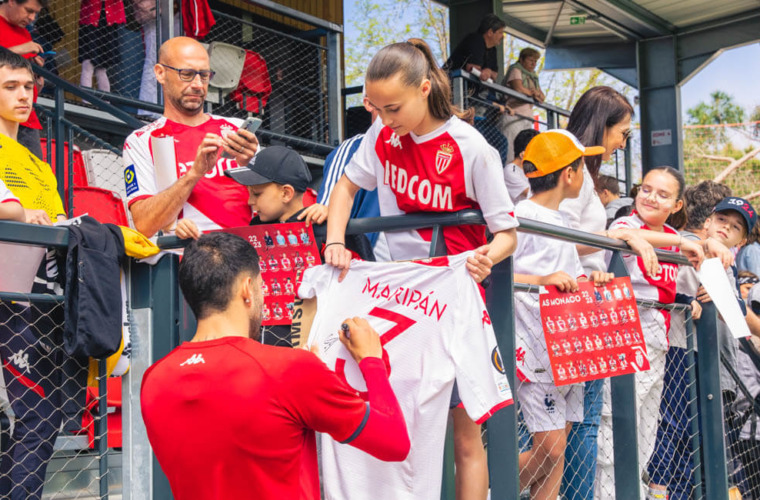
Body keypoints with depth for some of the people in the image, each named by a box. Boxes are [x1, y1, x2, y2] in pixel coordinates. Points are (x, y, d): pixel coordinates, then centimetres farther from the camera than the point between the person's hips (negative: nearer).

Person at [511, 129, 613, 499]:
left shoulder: (562, 221, 17)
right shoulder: (519, 216, -10)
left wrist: (589, 281, 1)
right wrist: (541, 280, -29)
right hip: (535, 351, -9)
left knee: (557, 446, 7)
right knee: (549, 450, -9)